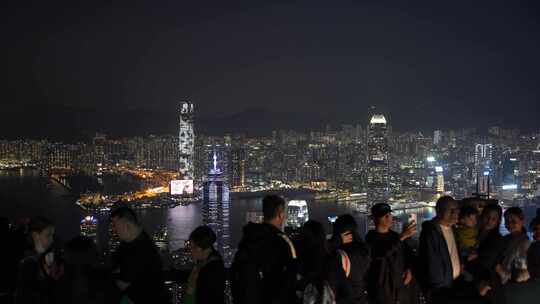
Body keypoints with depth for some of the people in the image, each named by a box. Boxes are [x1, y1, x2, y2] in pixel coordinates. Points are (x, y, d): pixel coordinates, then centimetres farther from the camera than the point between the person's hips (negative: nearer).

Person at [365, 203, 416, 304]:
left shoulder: (395, 235, 14)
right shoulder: (371, 237, -7)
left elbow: (407, 254, 24)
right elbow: (382, 252, -26)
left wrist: (408, 269, 4)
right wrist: (402, 236, -33)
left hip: (398, 286, 6)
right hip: (380, 287, -6)